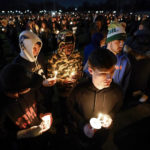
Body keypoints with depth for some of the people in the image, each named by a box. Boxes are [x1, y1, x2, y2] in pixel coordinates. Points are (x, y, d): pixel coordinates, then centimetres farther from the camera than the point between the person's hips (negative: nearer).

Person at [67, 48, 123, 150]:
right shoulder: (79, 90, -29)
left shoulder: (117, 91, -22)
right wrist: (82, 125, -21)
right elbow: (71, 108, -11)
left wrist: (110, 119, -20)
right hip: (82, 135, -1)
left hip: (102, 136, 2)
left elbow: (116, 110, -2)